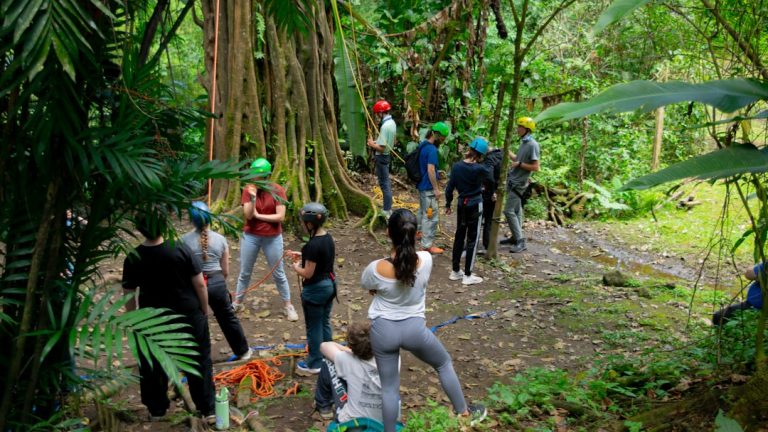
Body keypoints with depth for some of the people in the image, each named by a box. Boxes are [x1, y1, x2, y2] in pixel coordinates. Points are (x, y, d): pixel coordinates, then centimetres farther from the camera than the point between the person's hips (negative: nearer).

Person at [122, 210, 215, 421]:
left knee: (153, 365, 19)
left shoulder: (133, 258, -11)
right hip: (189, 315, -1)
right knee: (199, 361, 13)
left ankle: (156, 409, 31)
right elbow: (199, 284, -11)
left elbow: (129, 295, -4)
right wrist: (205, 310, 3)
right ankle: (207, 409, 21)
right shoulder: (181, 249, -15)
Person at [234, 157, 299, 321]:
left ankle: (287, 306, 20)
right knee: (244, 272, 13)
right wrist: (253, 197, -29)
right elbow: (248, 215, -15)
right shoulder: (248, 189, -7)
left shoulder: (278, 190, -12)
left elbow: (280, 217, -16)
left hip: (272, 238, -1)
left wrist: (258, 215, -14)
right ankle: (237, 303, 29)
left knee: (278, 274, 9)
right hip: (250, 236, 2)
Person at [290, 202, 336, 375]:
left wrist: (296, 267, -4)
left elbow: (308, 273, -22)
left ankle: (314, 364, 20)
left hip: (315, 289, -8)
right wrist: (304, 259, 10)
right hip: (329, 284, 9)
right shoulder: (328, 238, 0)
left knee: (314, 328, 7)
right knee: (325, 323, 21)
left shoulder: (313, 245, -26)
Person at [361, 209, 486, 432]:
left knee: (389, 388, 16)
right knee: (444, 364, 28)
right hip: (414, 328, 1)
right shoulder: (425, 260, -19)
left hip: (383, 330, -1)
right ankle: (464, 411, 43)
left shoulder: (376, 268, -23)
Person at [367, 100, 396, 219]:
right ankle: (388, 208, 26)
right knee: (386, 182, 17)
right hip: (388, 154, 10)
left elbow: (381, 147, -24)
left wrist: (372, 144, -7)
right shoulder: (392, 123, 6)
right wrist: (377, 141, 11)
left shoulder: (385, 126, -23)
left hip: (382, 156, -10)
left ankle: (386, 210, 3)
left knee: (384, 183, -3)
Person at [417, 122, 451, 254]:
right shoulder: (432, 149, -21)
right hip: (429, 188, -10)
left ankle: (420, 231, 46)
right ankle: (427, 245, -3)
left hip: (421, 185, 10)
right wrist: (436, 189, -19)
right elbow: (431, 170, -25)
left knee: (423, 211, 28)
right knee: (432, 216, -5)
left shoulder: (422, 145, 8)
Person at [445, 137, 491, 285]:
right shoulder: (479, 169, -17)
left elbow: (450, 187, 2)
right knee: (472, 239, 2)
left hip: (461, 204, 5)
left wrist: (448, 204, 13)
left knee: (459, 236, 14)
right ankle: (467, 275, 6)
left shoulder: (457, 166, -4)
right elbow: (490, 176, 3)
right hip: (475, 205, -5)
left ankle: (455, 271, 22)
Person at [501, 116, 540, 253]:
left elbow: (535, 167, -20)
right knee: (516, 210, 15)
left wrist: (519, 164, -21)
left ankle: (520, 241, -8)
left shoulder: (532, 145, -18)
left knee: (509, 211, -11)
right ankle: (515, 237, 23)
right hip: (512, 180, 9)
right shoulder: (523, 142, 9)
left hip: (518, 183, -9)